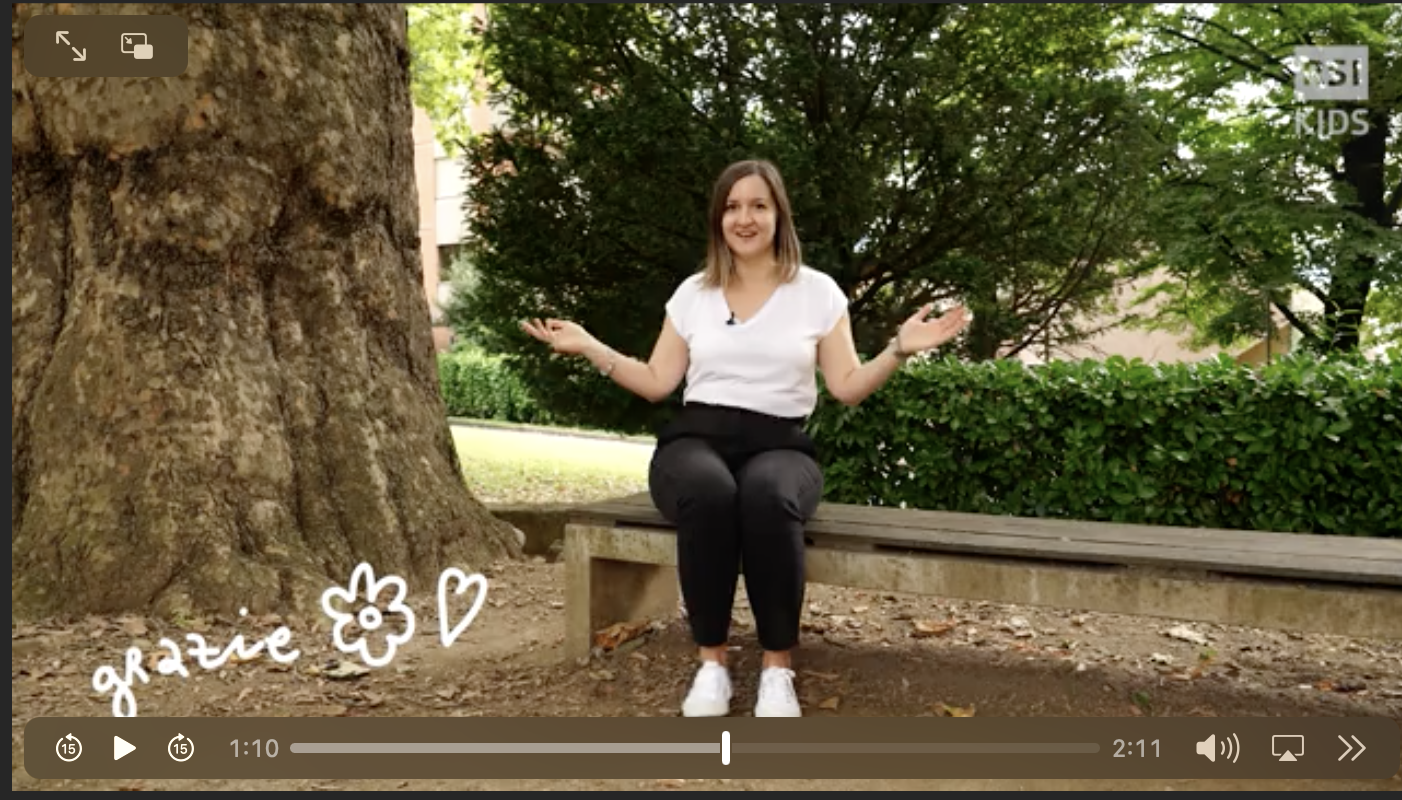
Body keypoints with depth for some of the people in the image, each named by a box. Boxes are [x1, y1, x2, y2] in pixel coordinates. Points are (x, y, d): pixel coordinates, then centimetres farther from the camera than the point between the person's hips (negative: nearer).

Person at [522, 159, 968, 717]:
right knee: (709, 493, -38)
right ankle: (711, 662, -22)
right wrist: (589, 347, 5)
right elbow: (657, 383, 13)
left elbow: (847, 388, 5)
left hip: (779, 446, -1)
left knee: (768, 495, -39)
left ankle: (778, 667, -24)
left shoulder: (817, 292, 9)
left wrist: (899, 349, -10)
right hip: (697, 439, 1)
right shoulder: (692, 294, 14)